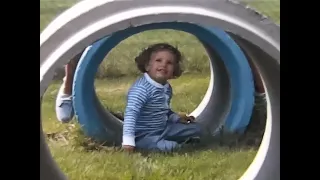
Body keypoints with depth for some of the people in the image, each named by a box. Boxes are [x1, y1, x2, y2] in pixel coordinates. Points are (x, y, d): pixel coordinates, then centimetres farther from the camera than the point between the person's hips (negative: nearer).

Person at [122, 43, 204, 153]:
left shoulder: (167, 88, 6)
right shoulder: (141, 88, -25)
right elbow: (131, 113, -34)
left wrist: (177, 118, 9)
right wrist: (128, 141, -42)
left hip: (162, 129, 9)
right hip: (143, 135, -9)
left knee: (196, 129, 13)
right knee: (168, 147, -35)